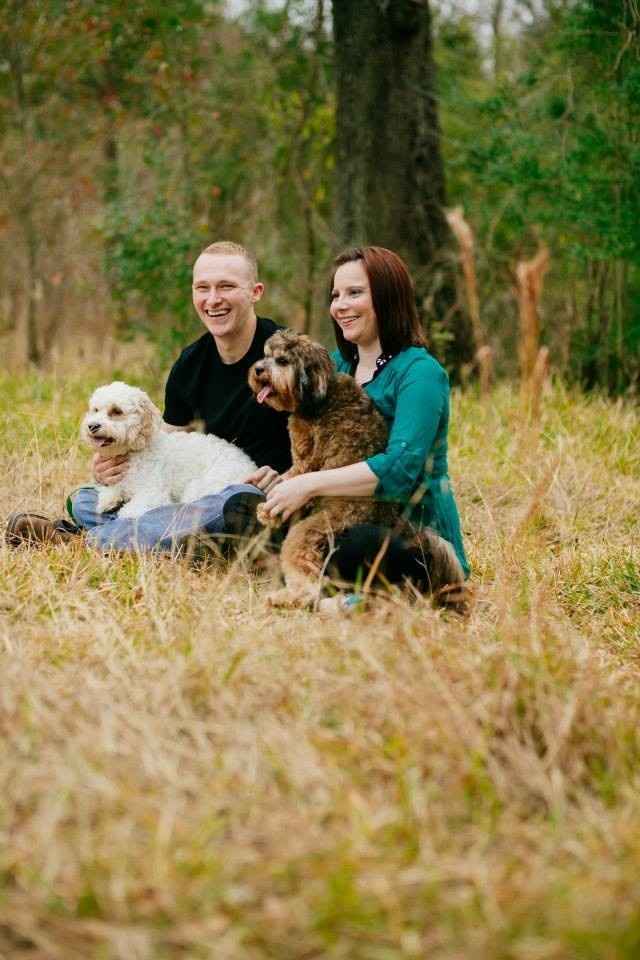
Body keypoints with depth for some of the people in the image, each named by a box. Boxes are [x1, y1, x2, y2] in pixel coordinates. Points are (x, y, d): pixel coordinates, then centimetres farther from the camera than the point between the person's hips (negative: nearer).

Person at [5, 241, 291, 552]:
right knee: (83, 501, 2)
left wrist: (287, 477, -26)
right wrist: (112, 470, -7)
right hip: (205, 497, 6)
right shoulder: (189, 365, 6)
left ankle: (77, 538, -24)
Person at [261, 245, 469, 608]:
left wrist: (310, 484, -25)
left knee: (358, 546, -37)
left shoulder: (419, 373, -12)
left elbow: (401, 467, -25)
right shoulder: (337, 364, 12)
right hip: (352, 522, 8)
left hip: (416, 541, -7)